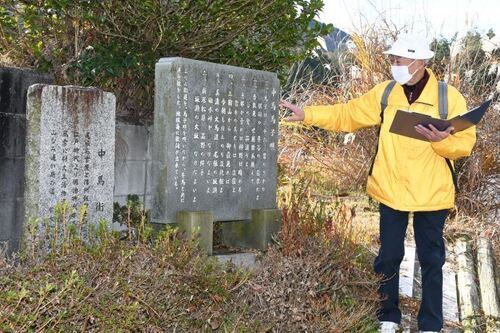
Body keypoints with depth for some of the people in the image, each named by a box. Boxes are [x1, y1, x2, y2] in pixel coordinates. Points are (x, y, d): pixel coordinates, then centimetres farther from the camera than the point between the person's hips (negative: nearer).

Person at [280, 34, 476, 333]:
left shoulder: (449, 97, -6)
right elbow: (346, 115, 3)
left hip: (432, 194, -2)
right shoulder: (385, 93, 2)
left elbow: (466, 143, -8)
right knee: (389, 257, 11)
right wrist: (306, 114, -6)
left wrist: (441, 140, -28)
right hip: (391, 191, 2)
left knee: (431, 260, 10)